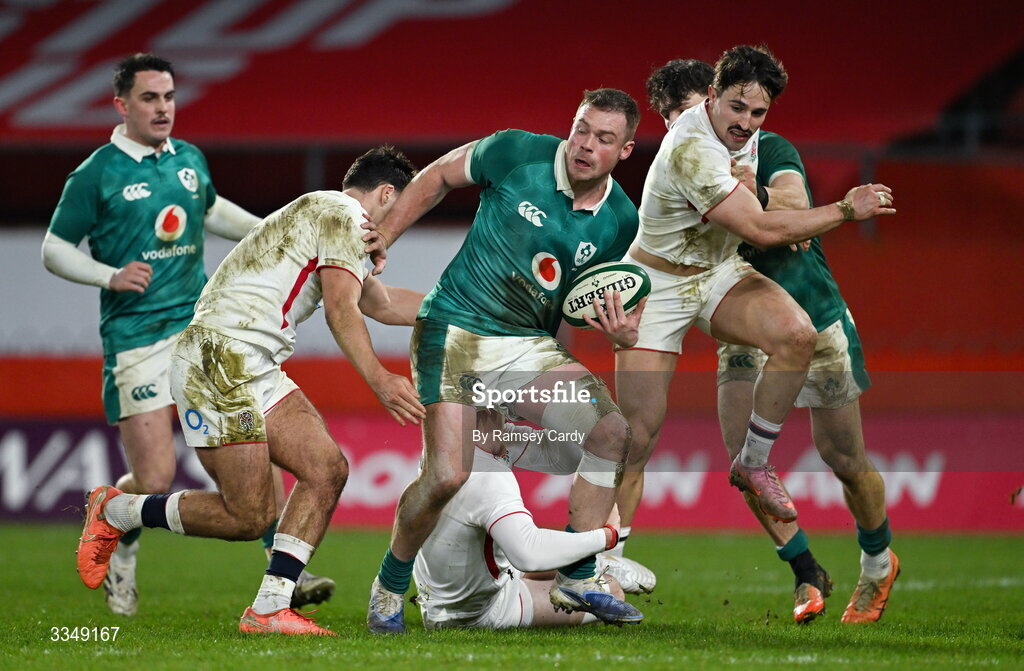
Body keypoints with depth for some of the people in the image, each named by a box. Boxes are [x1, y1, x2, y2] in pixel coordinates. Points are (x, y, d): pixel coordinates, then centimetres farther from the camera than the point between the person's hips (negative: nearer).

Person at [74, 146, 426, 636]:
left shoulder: (323, 215, 27)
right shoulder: (342, 216, -4)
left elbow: (382, 305, 38)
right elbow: (341, 309, -18)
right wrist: (378, 379, -28)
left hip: (257, 371, 11)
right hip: (217, 360, -11)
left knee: (326, 470, -4)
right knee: (247, 518, -12)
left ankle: (268, 609, -7)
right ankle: (114, 512, 8)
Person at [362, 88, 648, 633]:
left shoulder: (619, 221, -1)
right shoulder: (518, 153, -11)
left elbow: (595, 303, 11)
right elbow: (439, 176, 5)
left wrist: (621, 332, -12)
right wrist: (385, 236, 1)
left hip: (530, 347, 4)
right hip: (455, 329, -4)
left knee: (613, 431, -14)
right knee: (447, 476, -18)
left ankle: (576, 580, -1)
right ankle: (388, 588, 7)